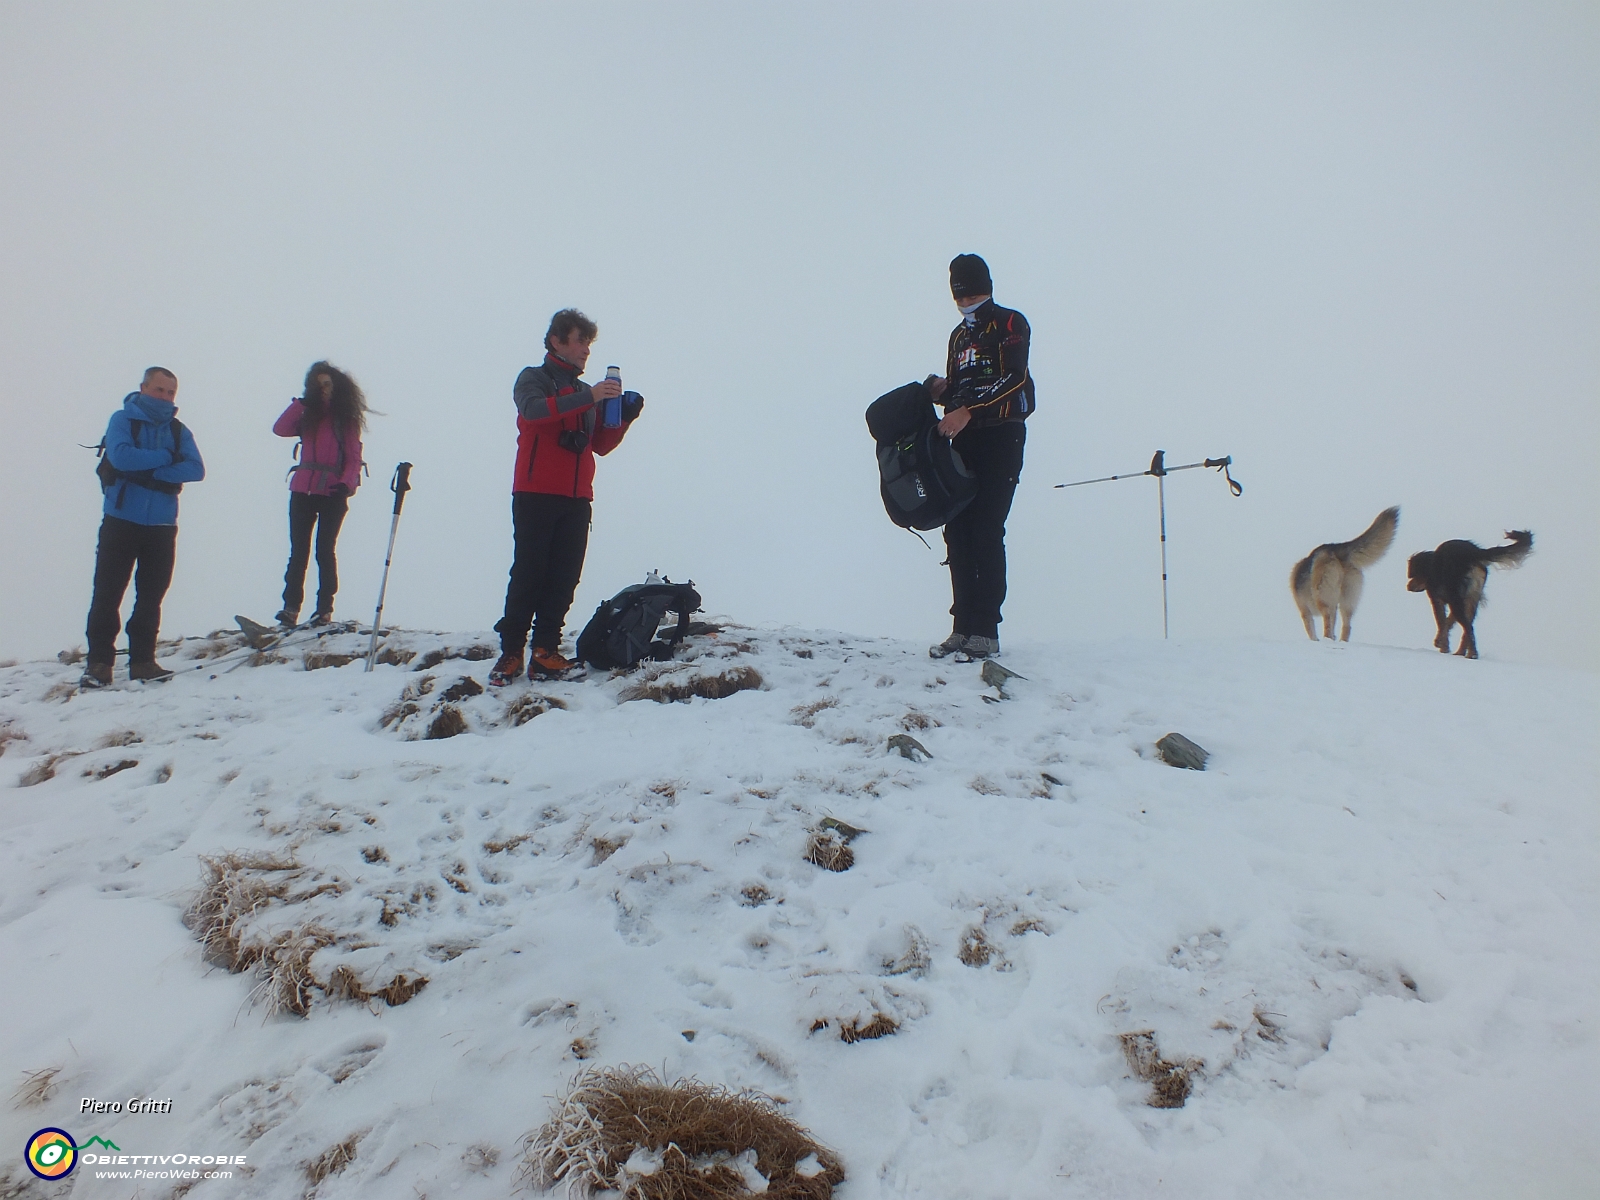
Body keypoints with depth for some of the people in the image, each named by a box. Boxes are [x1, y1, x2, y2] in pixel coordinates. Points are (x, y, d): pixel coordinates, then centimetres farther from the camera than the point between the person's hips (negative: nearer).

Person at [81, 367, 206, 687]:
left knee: (151, 596, 6)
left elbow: (195, 469, -7)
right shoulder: (123, 420, 2)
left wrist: (150, 472, -15)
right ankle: (99, 661, 3)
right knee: (107, 593, -2)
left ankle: (142, 660, 13)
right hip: (121, 522, -3)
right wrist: (165, 458, -10)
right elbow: (121, 456, -18)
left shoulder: (179, 430, 10)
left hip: (162, 526, 3)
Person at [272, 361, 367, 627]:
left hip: (333, 494, -3)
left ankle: (325, 609, 1)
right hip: (303, 491, 3)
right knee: (298, 550, 1)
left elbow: (354, 457, -2)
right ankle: (290, 607, 0)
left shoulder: (347, 418, 4)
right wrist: (300, 404, -8)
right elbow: (280, 429, -1)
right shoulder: (308, 416, 14)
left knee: (324, 550, -3)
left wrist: (347, 483, -17)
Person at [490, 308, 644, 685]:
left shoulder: (585, 393, 23)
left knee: (563, 579, -2)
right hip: (535, 495, -5)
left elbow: (600, 445, 20)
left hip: (576, 500, 5)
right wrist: (587, 397, -25)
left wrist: (625, 417, 2)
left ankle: (545, 651, -1)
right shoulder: (533, 379, 5)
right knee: (528, 575, -8)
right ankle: (510, 652, -5)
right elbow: (533, 410, -18)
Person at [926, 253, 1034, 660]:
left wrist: (968, 412, -21)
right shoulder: (959, 335, 24)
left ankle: (986, 632, -12)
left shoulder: (1009, 323, 2)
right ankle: (963, 627, 4)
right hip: (964, 440, 7)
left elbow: (1015, 379, -13)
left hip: (1001, 437, -7)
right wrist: (939, 388, 1)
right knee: (957, 531, 0)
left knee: (986, 531, -13)